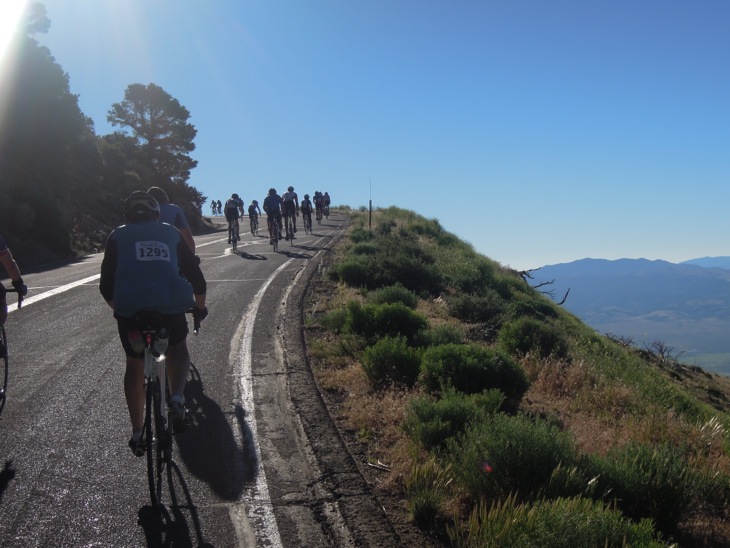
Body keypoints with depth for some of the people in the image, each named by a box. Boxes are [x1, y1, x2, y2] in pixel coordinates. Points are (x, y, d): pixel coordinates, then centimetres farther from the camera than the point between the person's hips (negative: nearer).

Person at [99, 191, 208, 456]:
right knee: (177, 350, 27)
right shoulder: (171, 233, 21)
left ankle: (137, 433, 23)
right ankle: (177, 398, 0)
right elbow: (196, 277, 20)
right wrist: (200, 306, 35)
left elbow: (106, 285, 14)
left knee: (135, 365, 22)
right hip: (170, 307, 0)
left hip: (129, 309, 0)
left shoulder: (118, 236, 18)